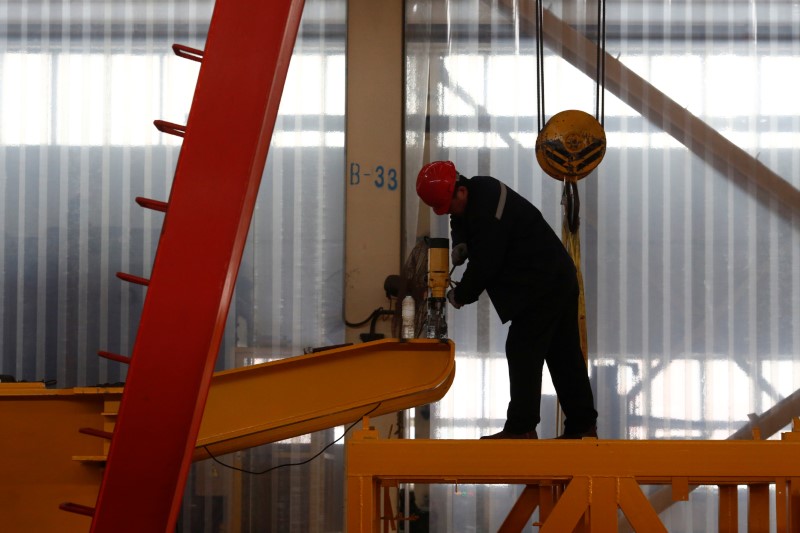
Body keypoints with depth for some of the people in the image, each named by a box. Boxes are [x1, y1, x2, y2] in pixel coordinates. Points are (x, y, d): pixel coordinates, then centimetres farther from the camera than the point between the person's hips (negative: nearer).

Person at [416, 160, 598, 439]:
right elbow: (461, 224, 25)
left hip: (542, 288, -11)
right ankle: (582, 424, 16)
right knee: (564, 353, 12)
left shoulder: (487, 212, -25)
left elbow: (485, 265, -21)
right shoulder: (479, 189, 7)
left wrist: (460, 295, -5)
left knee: (523, 352, -7)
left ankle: (521, 428, -5)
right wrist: (461, 244, 1)